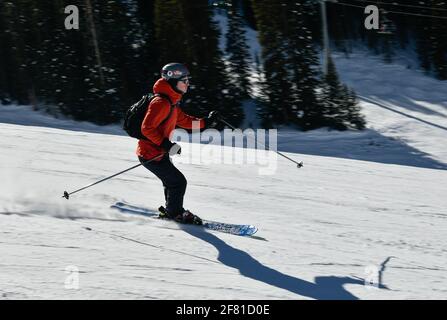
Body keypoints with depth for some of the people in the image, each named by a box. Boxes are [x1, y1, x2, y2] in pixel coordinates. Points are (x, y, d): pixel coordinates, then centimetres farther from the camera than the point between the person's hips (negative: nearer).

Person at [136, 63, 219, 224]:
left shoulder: (171, 102, 10)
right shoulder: (161, 103, -23)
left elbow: (183, 120, 23)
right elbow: (147, 128, -27)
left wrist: (206, 122, 16)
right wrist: (166, 145, -29)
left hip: (159, 153, 10)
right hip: (151, 154, -10)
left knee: (172, 181, 20)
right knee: (178, 182, -3)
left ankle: (172, 210, 35)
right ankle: (174, 213, 13)